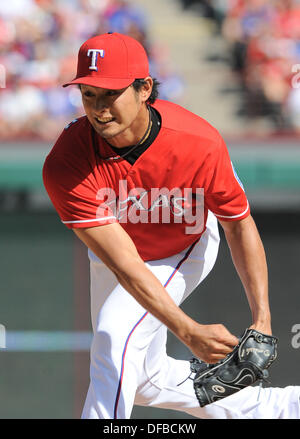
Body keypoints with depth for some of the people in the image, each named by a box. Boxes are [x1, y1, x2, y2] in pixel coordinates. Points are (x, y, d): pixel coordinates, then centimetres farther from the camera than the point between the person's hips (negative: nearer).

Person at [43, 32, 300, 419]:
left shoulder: (199, 144, -36)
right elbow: (124, 264, -40)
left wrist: (261, 319, -28)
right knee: (143, 378, 19)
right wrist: (187, 331, -50)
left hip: (183, 251, -3)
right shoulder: (65, 166, -38)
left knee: (116, 342, -27)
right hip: (115, 250, 3)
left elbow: (239, 224, -19)